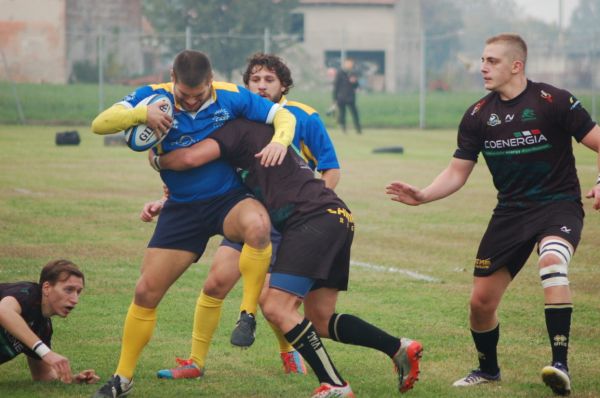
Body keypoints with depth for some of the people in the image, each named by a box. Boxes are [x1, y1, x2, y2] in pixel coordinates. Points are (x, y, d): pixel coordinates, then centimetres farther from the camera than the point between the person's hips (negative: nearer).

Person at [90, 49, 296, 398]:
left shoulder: (231, 97, -10)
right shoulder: (154, 97, -8)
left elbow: (283, 116, -5)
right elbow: (100, 125, -13)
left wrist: (279, 141, -28)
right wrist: (140, 114, -30)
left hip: (229, 200, -2)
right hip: (182, 209, 2)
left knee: (258, 225, -38)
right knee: (146, 291, -1)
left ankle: (248, 314, -22)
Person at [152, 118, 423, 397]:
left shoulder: (237, 129, 2)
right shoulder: (258, 133, 31)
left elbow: (191, 158, -14)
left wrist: (159, 160, 7)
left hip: (313, 218, -10)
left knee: (276, 308, -12)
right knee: (320, 321, 14)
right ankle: (400, 349, 13)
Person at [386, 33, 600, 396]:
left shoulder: (553, 101, -11)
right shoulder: (478, 116, 4)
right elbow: (457, 172, 7)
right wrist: (423, 196, -10)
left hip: (558, 204, -5)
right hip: (511, 212, 5)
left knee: (551, 260, -37)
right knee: (481, 301, 5)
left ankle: (561, 365, -36)